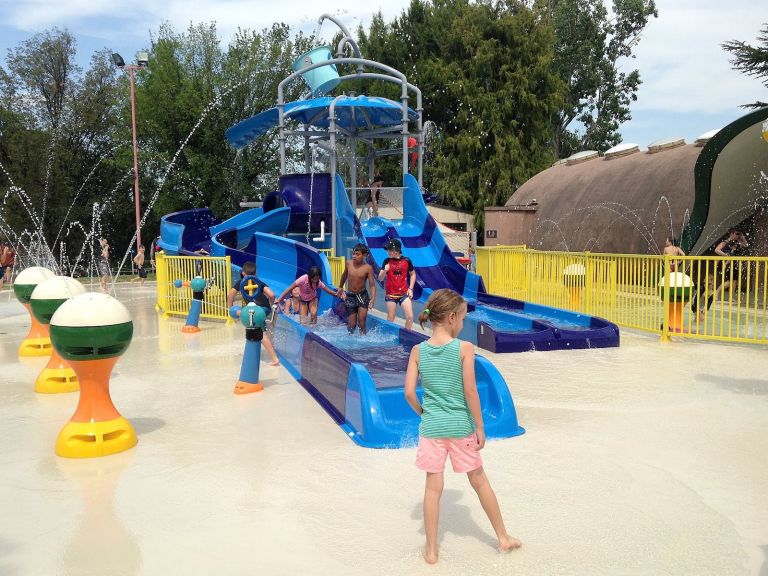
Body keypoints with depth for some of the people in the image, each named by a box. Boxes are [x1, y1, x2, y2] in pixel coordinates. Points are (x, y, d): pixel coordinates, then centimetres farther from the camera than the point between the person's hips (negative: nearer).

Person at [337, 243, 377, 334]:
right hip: (350, 296, 2)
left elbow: (372, 284, -14)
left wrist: (373, 298, -28)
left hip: (362, 296, -2)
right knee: (351, 324, 6)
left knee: (361, 322, -8)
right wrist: (340, 287, 29)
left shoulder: (368, 268, -13)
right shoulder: (348, 263, -4)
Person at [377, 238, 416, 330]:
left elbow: (413, 274, 12)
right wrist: (384, 270, -23)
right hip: (390, 294, 0)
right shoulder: (387, 261, -3)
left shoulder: (406, 261, -3)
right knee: (390, 319, 7)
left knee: (410, 317, -7)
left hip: (404, 294, 0)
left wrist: (410, 288, 2)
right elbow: (380, 278, -2)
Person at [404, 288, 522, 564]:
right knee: (480, 481, 16)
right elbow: (470, 391, -14)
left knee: (433, 487, 10)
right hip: (461, 426, -1)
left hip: (431, 427, 1)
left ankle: (431, 549, 18)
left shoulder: (418, 351, -4)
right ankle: (503, 538, 32)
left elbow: (409, 392, -6)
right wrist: (480, 427, -5)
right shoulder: (464, 348, -13)